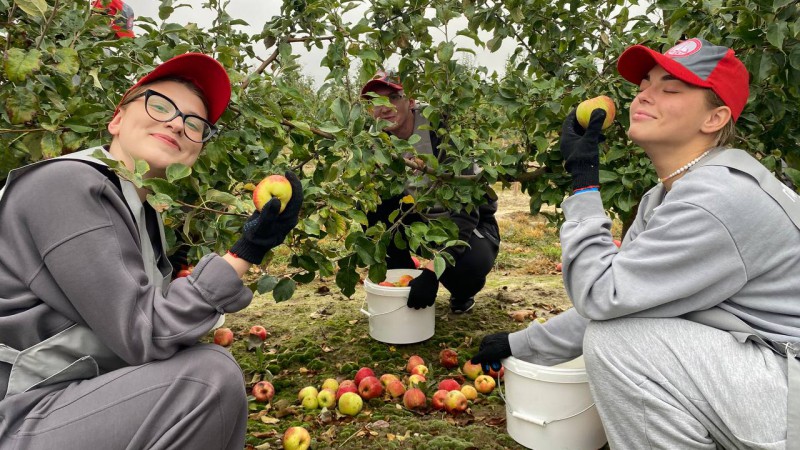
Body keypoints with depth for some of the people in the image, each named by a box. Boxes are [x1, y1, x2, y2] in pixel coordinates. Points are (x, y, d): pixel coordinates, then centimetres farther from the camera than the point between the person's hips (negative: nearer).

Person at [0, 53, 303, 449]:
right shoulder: (65, 186, -17)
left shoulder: (143, 213, 9)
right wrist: (248, 251, -22)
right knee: (211, 375, -19)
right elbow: (140, 335, -23)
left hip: (71, 397, 9)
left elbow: (144, 325, 5)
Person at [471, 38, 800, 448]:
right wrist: (519, 345, 12)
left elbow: (600, 295, -23)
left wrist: (583, 181, -18)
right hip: (755, 366, 9)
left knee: (617, 338, -20)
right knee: (615, 325, 17)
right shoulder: (667, 196, 6)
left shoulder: (716, 199, -24)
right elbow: (611, 302, 10)